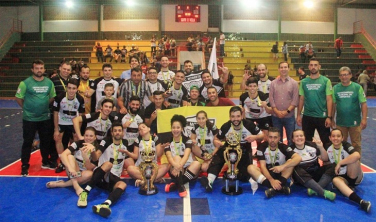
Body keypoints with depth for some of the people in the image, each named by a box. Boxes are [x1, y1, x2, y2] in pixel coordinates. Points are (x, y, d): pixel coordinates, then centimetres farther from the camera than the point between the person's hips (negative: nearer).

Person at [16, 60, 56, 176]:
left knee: (46, 141, 14)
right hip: (29, 118, -4)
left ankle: (45, 162, 32)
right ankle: (24, 166, 16)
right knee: (27, 142, 4)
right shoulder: (25, 83, -11)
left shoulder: (49, 82, 0)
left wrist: (44, 106, 8)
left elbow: (52, 97, 13)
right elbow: (18, 98, -5)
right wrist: (27, 107, 2)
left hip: (45, 118, 4)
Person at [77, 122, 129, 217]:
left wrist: (126, 152, 8)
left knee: (123, 185, -33)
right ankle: (85, 192, -37)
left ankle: (105, 205, -64)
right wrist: (93, 150, -38)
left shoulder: (125, 143, 10)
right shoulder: (106, 141, -3)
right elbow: (95, 158, -18)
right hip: (100, 177, -2)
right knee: (108, 164, -36)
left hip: (114, 178, 3)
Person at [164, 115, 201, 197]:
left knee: (197, 163, -30)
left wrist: (179, 166, -38)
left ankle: (175, 185, -31)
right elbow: (169, 157, -15)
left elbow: (186, 155, -17)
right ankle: (180, 186, -41)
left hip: (187, 169, 0)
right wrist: (176, 165, -38)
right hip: (175, 170, 0)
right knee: (177, 157, -28)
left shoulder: (187, 140, -1)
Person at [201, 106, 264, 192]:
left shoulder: (249, 125, -18)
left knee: (243, 176, -15)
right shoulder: (226, 126, -15)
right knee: (217, 156, -30)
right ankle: (209, 181, -38)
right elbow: (216, 139, -4)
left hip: (244, 151, -1)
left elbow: (262, 135, -7)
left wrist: (255, 137, -30)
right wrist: (218, 143, -29)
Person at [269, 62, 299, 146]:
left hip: (289, 116, -1)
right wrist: (277, 111, -10)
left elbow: (295, 100, -4)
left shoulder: (294, 83, 1)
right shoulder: (273, 83, 4)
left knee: (291, 138, 4)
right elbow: (271, 99, 0)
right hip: (276, 116, 1)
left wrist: (287, 111, -13)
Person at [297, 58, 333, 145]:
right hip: (307, 116, 3)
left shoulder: (326, 81, -4)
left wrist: (329, 117, -12)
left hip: (322, 117, -2)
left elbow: (329, 99, -6)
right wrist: (298, 115, 3)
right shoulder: (304, 82, 4)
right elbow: (301, 99, 8)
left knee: (325, 142, 5)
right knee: (307, 142, 13)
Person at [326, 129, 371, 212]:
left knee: (354, 158, -28)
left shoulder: (346, 145, -15)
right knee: (335, 180, -34)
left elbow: (357, 155, -37)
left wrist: (339, 163, -31)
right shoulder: (328, 148, -1)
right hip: (340, 177, 3)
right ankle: (360, 201, -50)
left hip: (353, 176, -3)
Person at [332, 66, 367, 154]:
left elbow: (363, 104, -5)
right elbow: (333, 105, 4)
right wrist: (332, 119, 4)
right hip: (340, 123, 2)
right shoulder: (335, 88, 1)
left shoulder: (357, 87, -5)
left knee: (356, 144, 7)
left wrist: (364, 119, -12)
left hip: (355, 122, -2)